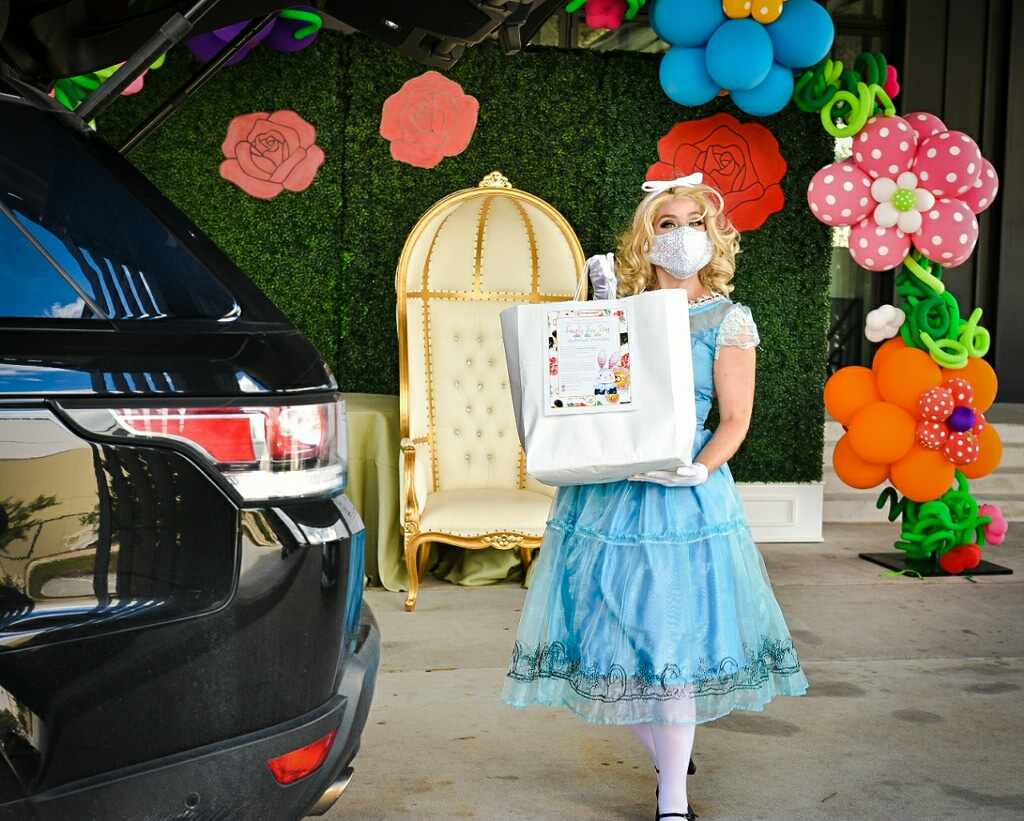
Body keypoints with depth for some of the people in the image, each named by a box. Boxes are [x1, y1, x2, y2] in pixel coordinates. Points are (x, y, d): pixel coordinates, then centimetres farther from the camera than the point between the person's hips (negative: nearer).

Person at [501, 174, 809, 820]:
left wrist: (699, 471, -20)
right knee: (618, 636, 5)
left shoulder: (727, 320, 1)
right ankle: (670, 758, 28)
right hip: (605, 493, 4)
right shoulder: (623, 309, 12)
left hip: (683, 499, -4)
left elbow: (735, 420, -3)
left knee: (672, 640, -7)